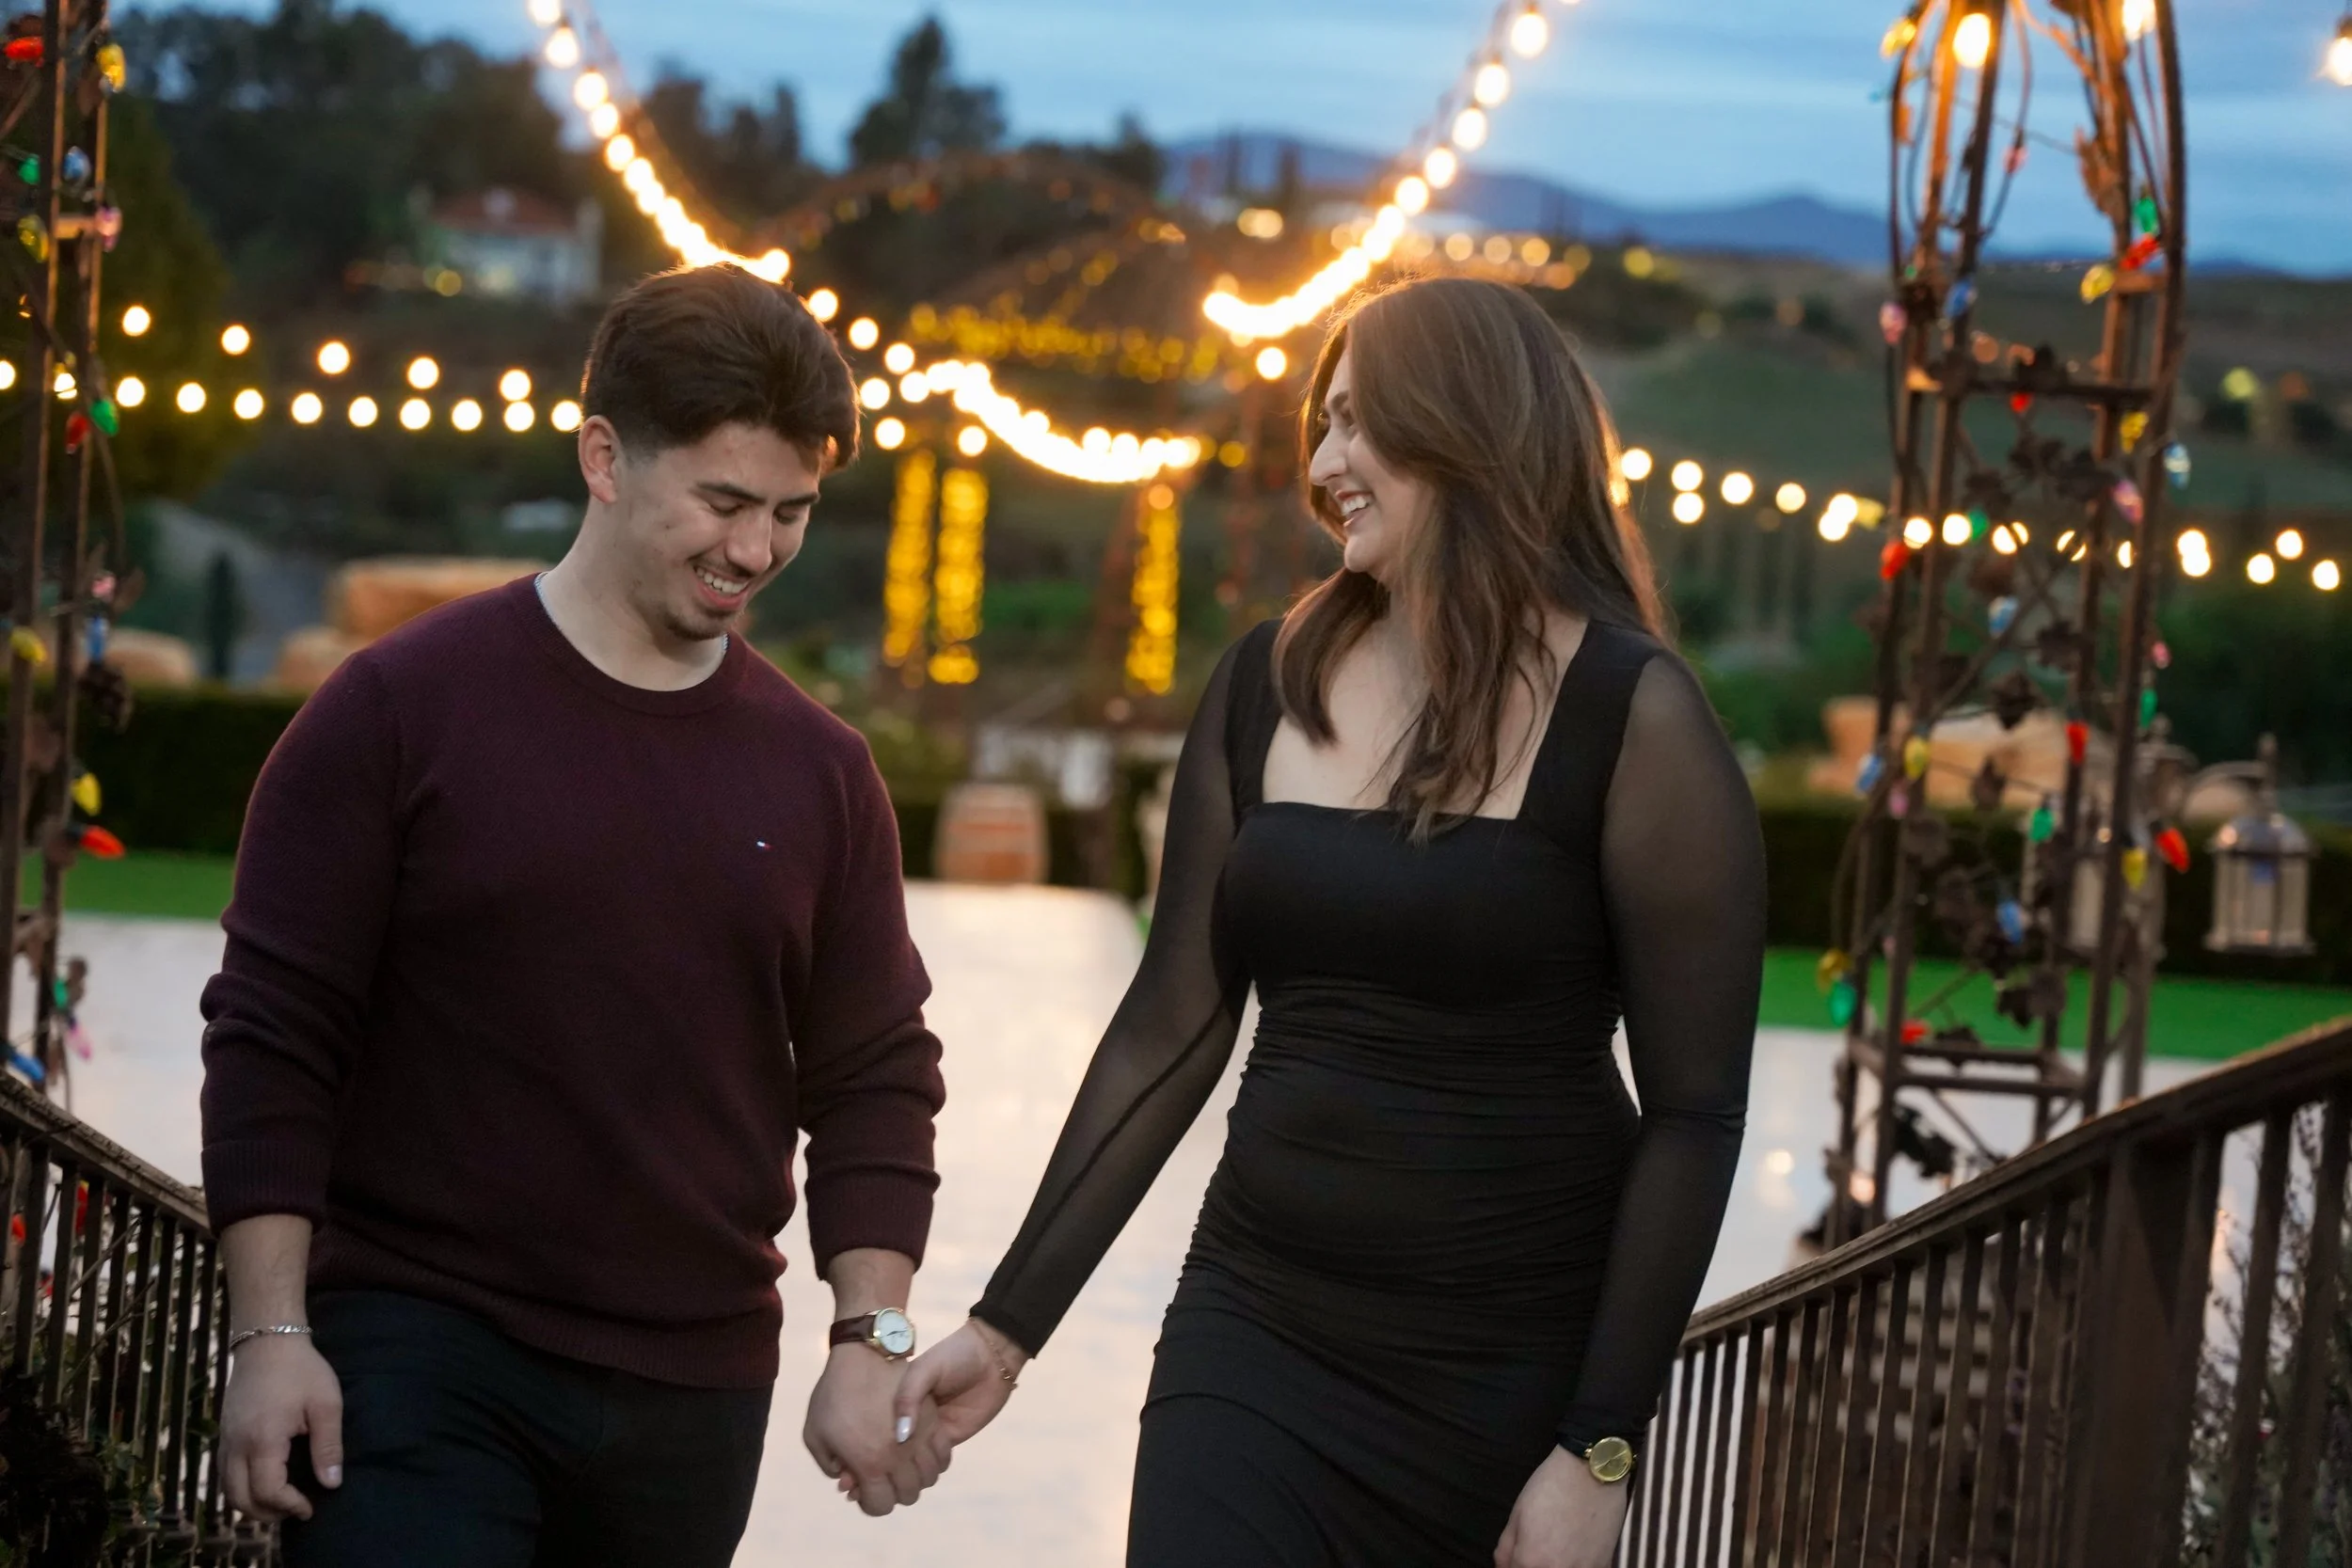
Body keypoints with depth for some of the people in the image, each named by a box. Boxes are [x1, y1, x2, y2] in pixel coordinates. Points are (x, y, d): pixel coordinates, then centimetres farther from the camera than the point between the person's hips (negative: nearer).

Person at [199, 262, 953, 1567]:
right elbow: (274, 1034, -4)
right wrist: (270, 1331, -10)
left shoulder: (818, 770, 7)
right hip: (414, 1359, -4)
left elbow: (874, 1079, 11)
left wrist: (871, 1338, 0)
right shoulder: (401, 708, -3)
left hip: (693, 1396, 4)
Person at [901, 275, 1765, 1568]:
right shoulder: (1269, 685, 5)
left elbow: (1693, 1115, -9)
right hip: (1254, 1330, 3)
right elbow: (1171, 1028, 7)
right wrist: (1007, 1326, 4)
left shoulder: (1627, 718, -8)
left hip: (1509, 1369, -3)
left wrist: (1600, 1451, -12)